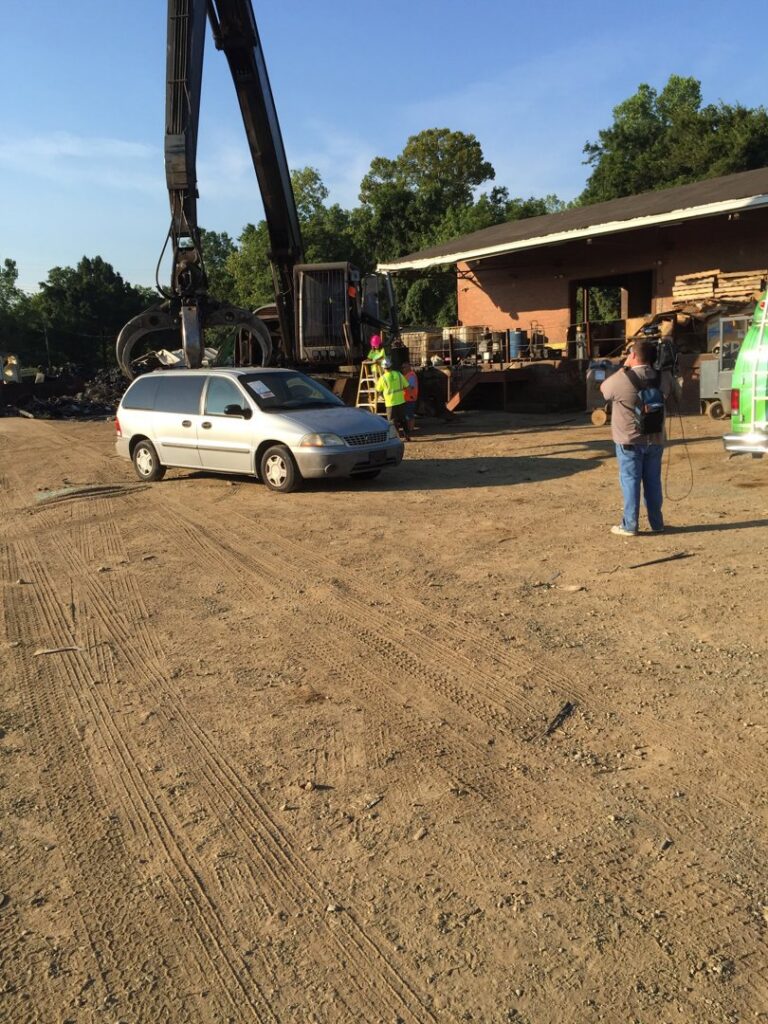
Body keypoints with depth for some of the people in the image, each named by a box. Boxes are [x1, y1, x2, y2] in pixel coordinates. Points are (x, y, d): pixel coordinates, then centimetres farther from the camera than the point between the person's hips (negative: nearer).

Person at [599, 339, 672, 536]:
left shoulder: (621, 379, -18)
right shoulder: (663, 377, -2)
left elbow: (603, 389, 1)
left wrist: (624, 368, 5)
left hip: (629, 441, -4)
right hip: (655, 439, 4)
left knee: (630, 481, 3)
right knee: (653, 481, 13)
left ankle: (629, 525, 5)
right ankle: (657, 523, 20)